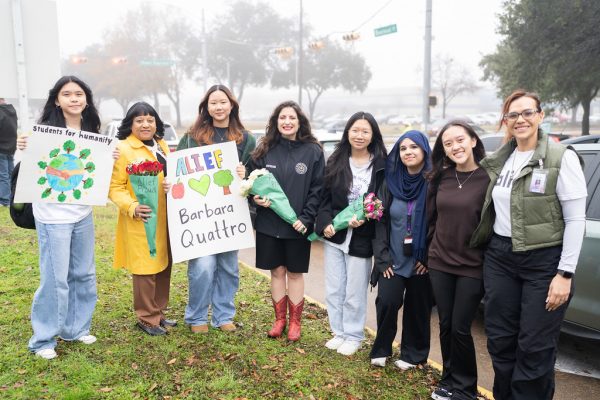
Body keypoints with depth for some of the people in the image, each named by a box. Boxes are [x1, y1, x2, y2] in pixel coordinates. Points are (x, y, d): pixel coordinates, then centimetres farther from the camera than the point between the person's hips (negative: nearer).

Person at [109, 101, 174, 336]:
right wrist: (132, 207, -27)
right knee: (146, 269, -3)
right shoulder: (123, 149, -9)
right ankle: (147, 319, 13)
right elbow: (115, 187, -12)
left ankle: (158, 313, 28)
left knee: (164, 266, 13)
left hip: (164, 218, 7)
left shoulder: (162, 146, 14)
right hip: (140, 220, -7)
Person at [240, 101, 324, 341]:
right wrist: (257, 197, -12)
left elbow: (317, 189, -5)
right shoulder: (264, 150, 2)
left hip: (298, 225, -2)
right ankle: (279, 319, 28)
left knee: (295, 273, 9)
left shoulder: (313, 151, -3)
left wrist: (306, 218, -13)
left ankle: (295, 322, 25)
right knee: (277, 272, 12)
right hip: (268, 224, 2)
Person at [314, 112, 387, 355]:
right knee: (333, 289, 12)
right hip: (334, 234, 3)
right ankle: (339, 332, 30)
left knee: (354, 292, 8)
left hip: (361, 238, -3)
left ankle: (353, 336, 27)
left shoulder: (382, 165, -6)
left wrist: (365, 220, -17)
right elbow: (325, 198, 4)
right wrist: (325, 223, -11)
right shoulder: (335, 162, 3)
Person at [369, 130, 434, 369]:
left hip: (421, 262, -2)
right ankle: (381, 349, 15)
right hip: (393, 260, 2)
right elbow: (380, 222, 3)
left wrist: (428, 257, -8)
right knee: (387, 302, -8)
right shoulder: (390, 183, 2)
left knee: (417, 308, 9)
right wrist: (382, 257, -3)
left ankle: (412, 354, 29)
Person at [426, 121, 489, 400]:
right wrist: (423, 252, 15)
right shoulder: (440, 178, 3)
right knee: (445, 324, 12)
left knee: (460, 328, 1)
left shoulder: (488, 178, -10)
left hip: (473, 267, -4)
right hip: (440, 264, 4)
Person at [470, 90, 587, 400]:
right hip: (499, 257, 5)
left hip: (544, 260, -5)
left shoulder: (562, 158, -8)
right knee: (500, 340, 13)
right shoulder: (499, 161, 8)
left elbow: (576, 220, -10)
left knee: (535, 347, 4)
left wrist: (565, 274, -14)